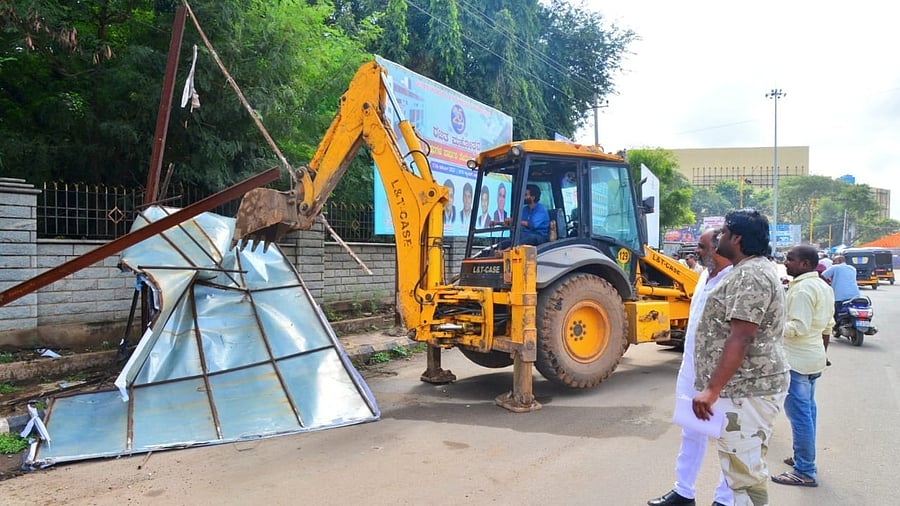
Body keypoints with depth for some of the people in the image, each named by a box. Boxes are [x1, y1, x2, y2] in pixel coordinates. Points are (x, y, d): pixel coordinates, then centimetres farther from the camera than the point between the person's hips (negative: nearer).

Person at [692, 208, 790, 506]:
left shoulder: (750, 275, -19)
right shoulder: (753, 270, 16)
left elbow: (740, 339, -26)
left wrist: (712, 390, -26)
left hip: (746, 390, -11)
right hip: (749, 386, 11)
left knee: (744, 471, -4)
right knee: (746, 466, 20)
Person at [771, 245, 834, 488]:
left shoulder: (802, 288, -20)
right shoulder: (823, 286, 12)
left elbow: (798, 328, -25)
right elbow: (827, 325, 19)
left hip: (798, 359, -11)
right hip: (814, 357, 11)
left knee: (799, 413, -5)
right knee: (807, 409, 19)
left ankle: (804, 472, 0)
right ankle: (804, 458, 31)